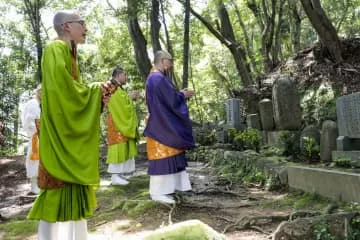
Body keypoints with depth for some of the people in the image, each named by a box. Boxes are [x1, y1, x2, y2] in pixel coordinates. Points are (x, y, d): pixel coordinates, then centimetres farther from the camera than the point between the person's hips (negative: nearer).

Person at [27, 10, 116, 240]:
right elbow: (62, 88, -21)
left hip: (72, 130, 10)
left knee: (70, 183, 11)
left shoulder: (69, 53, 21)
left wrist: (99, 95, 2)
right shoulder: (56, 49, -9)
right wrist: (96, 89, -8)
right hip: (61, 131, -10)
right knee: (61, 183, -9)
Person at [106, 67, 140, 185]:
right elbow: (120, 105, -21)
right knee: (118, 148, -10)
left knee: (123, 148, 11)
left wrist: (131, 98, 9)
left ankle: (119, 174, 17)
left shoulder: (118, 89, 19)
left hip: (123, 123, 10)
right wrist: (130, 97, -8)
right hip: (117, 123, -10)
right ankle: (115, 176, -6)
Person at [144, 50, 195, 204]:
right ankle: (157, 192, -2)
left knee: (165, 156, 14)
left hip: (162, 124, 11)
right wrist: (183, 95, -2)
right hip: (162, 125, -11)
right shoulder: (158, 78, -17)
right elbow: (171, 99, -19)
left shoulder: (155, 78, 16)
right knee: (162, 157, -7)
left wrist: (180, 94, 13)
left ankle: (162, 189, 21)